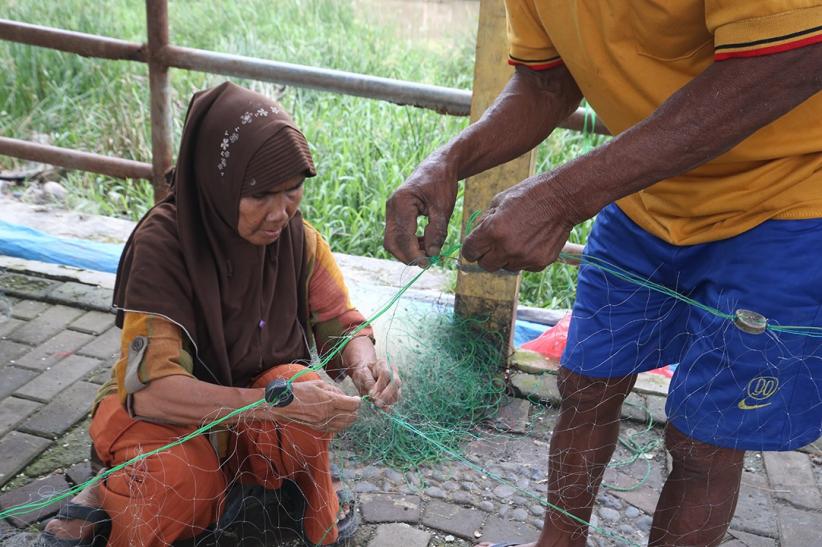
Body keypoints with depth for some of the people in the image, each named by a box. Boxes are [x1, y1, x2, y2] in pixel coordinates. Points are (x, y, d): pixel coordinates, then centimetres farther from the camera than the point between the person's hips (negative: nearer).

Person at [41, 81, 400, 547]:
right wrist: (280, 403, -41)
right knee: (181, 483, -34)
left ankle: (316, 481, 1)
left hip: (255, 390, 3)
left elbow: (342, 327, -4)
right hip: (168, 411, -2)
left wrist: (365, 364, -28)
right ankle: (115, 487, 0)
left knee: (307, 392, -31)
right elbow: (151, 387, -31)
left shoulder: (298, 237, -14)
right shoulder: (164, 242, -26)